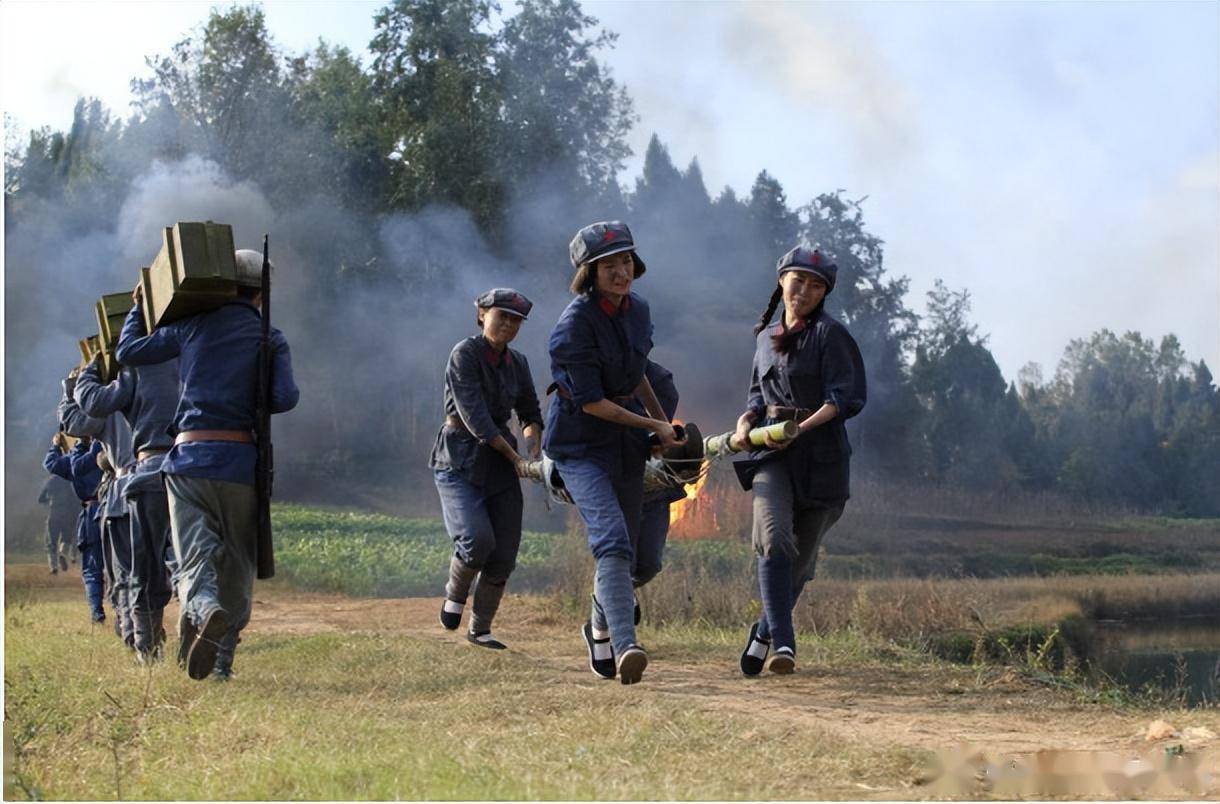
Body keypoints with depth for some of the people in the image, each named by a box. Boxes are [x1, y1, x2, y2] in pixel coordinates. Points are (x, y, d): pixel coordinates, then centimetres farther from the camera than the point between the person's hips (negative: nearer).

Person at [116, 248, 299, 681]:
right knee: (237, 563, 12)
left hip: (189, 457, 0)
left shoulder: (192, 325, 6)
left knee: (194, 554, -10)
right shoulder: (270, 338, 4)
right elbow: (285, 398, -8)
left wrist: (137, 308, 29)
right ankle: (223, 657, 12)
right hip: (240, 460, 0)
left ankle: (203, 609, -42)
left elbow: (128, 351, 12)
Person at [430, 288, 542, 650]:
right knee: (477, 539, -23)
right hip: (460, 460, -6)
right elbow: (475, 416, -19)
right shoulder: (464, 355, -12)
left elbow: (530, 411, 18)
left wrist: (532, 435, -5)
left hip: (499, 463, 6)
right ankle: (455, 594, 8)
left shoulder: (517, 363, 8)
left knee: (504, 555, 1)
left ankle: (480, 628, 16)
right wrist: (514, 456, -20)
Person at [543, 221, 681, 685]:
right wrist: (653, 427, -12)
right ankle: (625, 647, -33)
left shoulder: (637, 310, 4)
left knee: (625, 549, 13)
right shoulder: (575, 324, -19)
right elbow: (591, 402, -19)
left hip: (625, 442, 7)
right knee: (612, 538, -24)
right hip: (580, 444, -7)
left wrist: (663, 420, 26)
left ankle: (600, 630, 37)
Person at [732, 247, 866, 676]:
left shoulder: (830, 334, -3)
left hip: (820, 454, -3)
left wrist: (801, 428, -23)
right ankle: (784, 643, -26)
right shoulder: (765, 337, 14)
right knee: (775, 540, -21)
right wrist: (746, 421, 3)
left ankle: (765, 631, 29)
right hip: (771, 451, 3)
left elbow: (847, 398, -11)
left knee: (801, 557, 5)